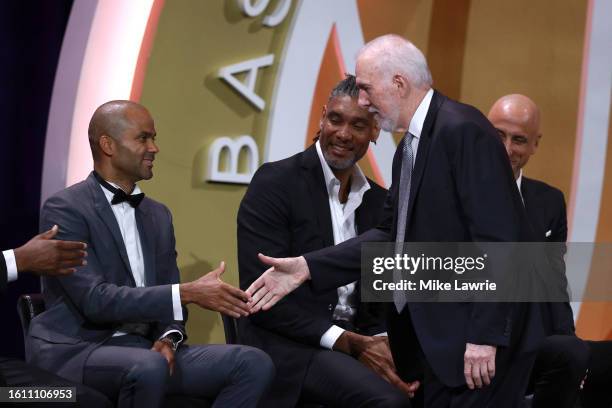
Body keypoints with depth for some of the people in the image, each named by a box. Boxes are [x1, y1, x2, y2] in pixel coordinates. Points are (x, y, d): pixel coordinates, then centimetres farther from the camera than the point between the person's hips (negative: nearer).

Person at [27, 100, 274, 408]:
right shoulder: (64, 209, -9)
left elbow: (169, 297, 15)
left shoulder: (158, 215, 15)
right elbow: (96, 300, -19)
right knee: (149, 368, -39)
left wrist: (168, 339, -9)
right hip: (76, 351, -7)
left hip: (143, 349, 7)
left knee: (254, 364, -14)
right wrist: (188, 293, -23)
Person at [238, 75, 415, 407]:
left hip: (358, 341, 6)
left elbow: (381, 298, 13)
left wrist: (381, 343, -11)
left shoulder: (380, 202, 11)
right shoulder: (275, 183, -7)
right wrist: (349, 343, -18)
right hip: (287, 346, -5)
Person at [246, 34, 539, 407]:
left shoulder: (463, 131, -16)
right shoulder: (410, 146, 14)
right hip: (441, 334, 9)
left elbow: (497, 239, -21)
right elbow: (392, 234, 12)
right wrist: (308, 267, 4)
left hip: (477, 335, -9)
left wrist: (485, 336, -23)